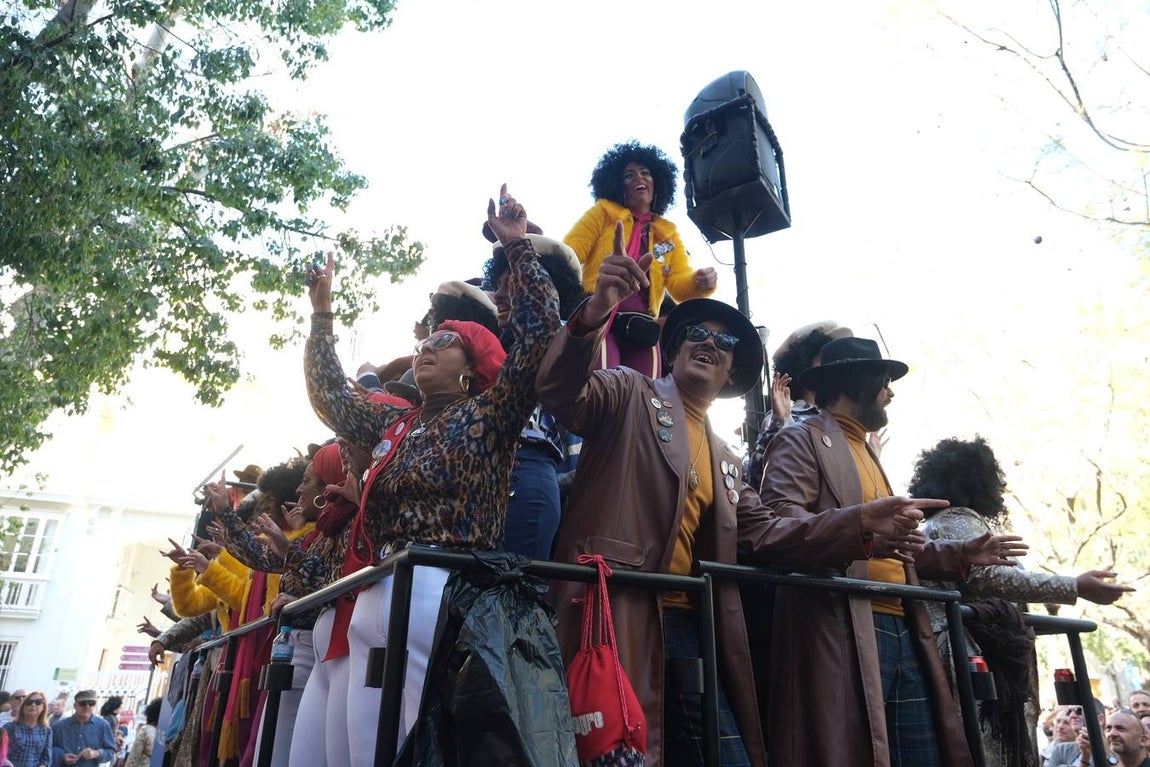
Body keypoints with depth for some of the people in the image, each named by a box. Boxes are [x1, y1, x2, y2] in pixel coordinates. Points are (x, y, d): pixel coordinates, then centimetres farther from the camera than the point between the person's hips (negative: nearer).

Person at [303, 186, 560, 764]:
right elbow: (330, 395, 33)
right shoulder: (393, 424, 23)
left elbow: (537, 336, -6)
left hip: (444, 594, -7)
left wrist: (517, 247, -4)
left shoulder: (487, 416, 4)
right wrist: (322, 313, 34)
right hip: (373, 598, 7)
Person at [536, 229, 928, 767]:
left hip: (689, 630, 7)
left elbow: (763, 535, 19)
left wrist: (859, 523, 7)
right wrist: (597, 310, -30)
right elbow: (560, 391, -12)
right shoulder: (632, 395, 7)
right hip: (620, 619, -6)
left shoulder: (724, 458, 25)